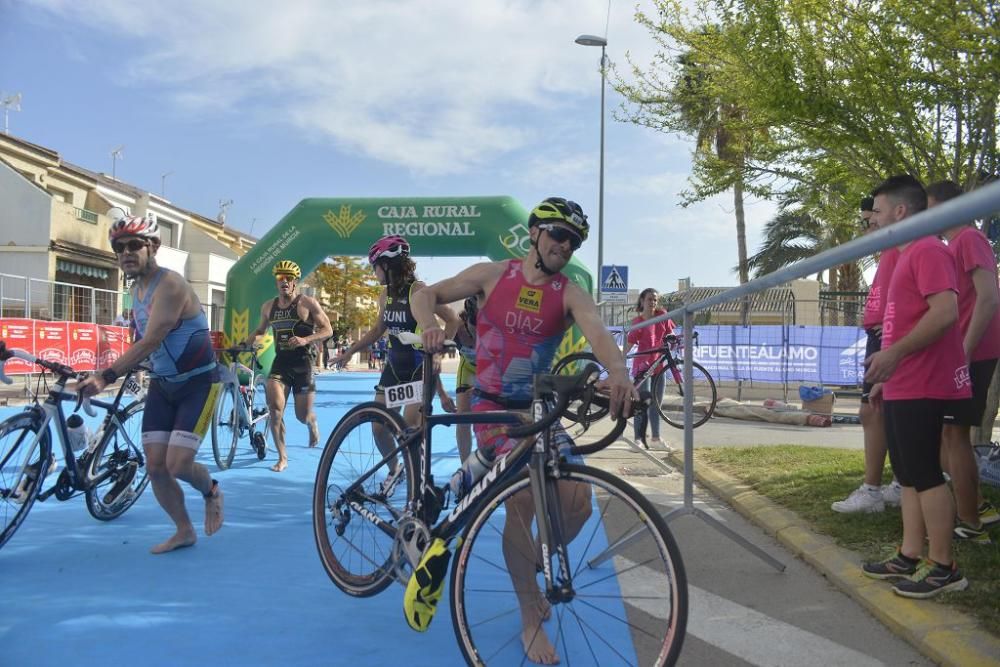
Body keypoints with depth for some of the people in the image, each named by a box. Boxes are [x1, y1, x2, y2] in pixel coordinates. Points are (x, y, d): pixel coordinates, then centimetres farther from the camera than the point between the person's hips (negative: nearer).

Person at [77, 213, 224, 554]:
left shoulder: (169, 284, -21)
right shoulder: (137, 288, 6)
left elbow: (151, 341, -29)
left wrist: (106, 376, -35)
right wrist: (110, 374, 5)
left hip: (198, 383, -8)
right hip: (162, 384, 8)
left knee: (177, 464, -13)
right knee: (155, 466, 3)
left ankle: (211, 492, 20)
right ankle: (184, 531, 21)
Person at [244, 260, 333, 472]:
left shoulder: (307, 303, -6)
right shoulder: (268, 306, 9)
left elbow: (328, 330, -7)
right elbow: (260, 330, 24)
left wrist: (305, 339, -23)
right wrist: (244, 343, 4)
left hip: (302, 363, -3)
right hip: (280, 362, 3)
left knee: (302, 416, 5)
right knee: (275, 409, -17)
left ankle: (312, 424, 45)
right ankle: (282, 458, -4)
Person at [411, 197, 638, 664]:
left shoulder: (570, 294, -3)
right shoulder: (492, 275, -3)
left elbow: (598, 333, -24)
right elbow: (425, 294, 1)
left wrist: (618, 372, -47)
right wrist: (430, 324, -23)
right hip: (492, 407, -3)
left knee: (578, 504, -7)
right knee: (524, 498, -20)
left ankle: (530, 572, 24)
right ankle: (532, 621, -4)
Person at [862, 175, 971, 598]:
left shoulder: (928, 250, -12)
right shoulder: (908, 255, 20)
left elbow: (946, 312, -24)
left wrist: (893, 354, -25)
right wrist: (886, 377, 22)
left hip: (922, 388, -10)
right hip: (903, 388, 10)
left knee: (925, 475, -4)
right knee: (909, 475, 13)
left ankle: (943, 567, 5)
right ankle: (910, 557, 21)